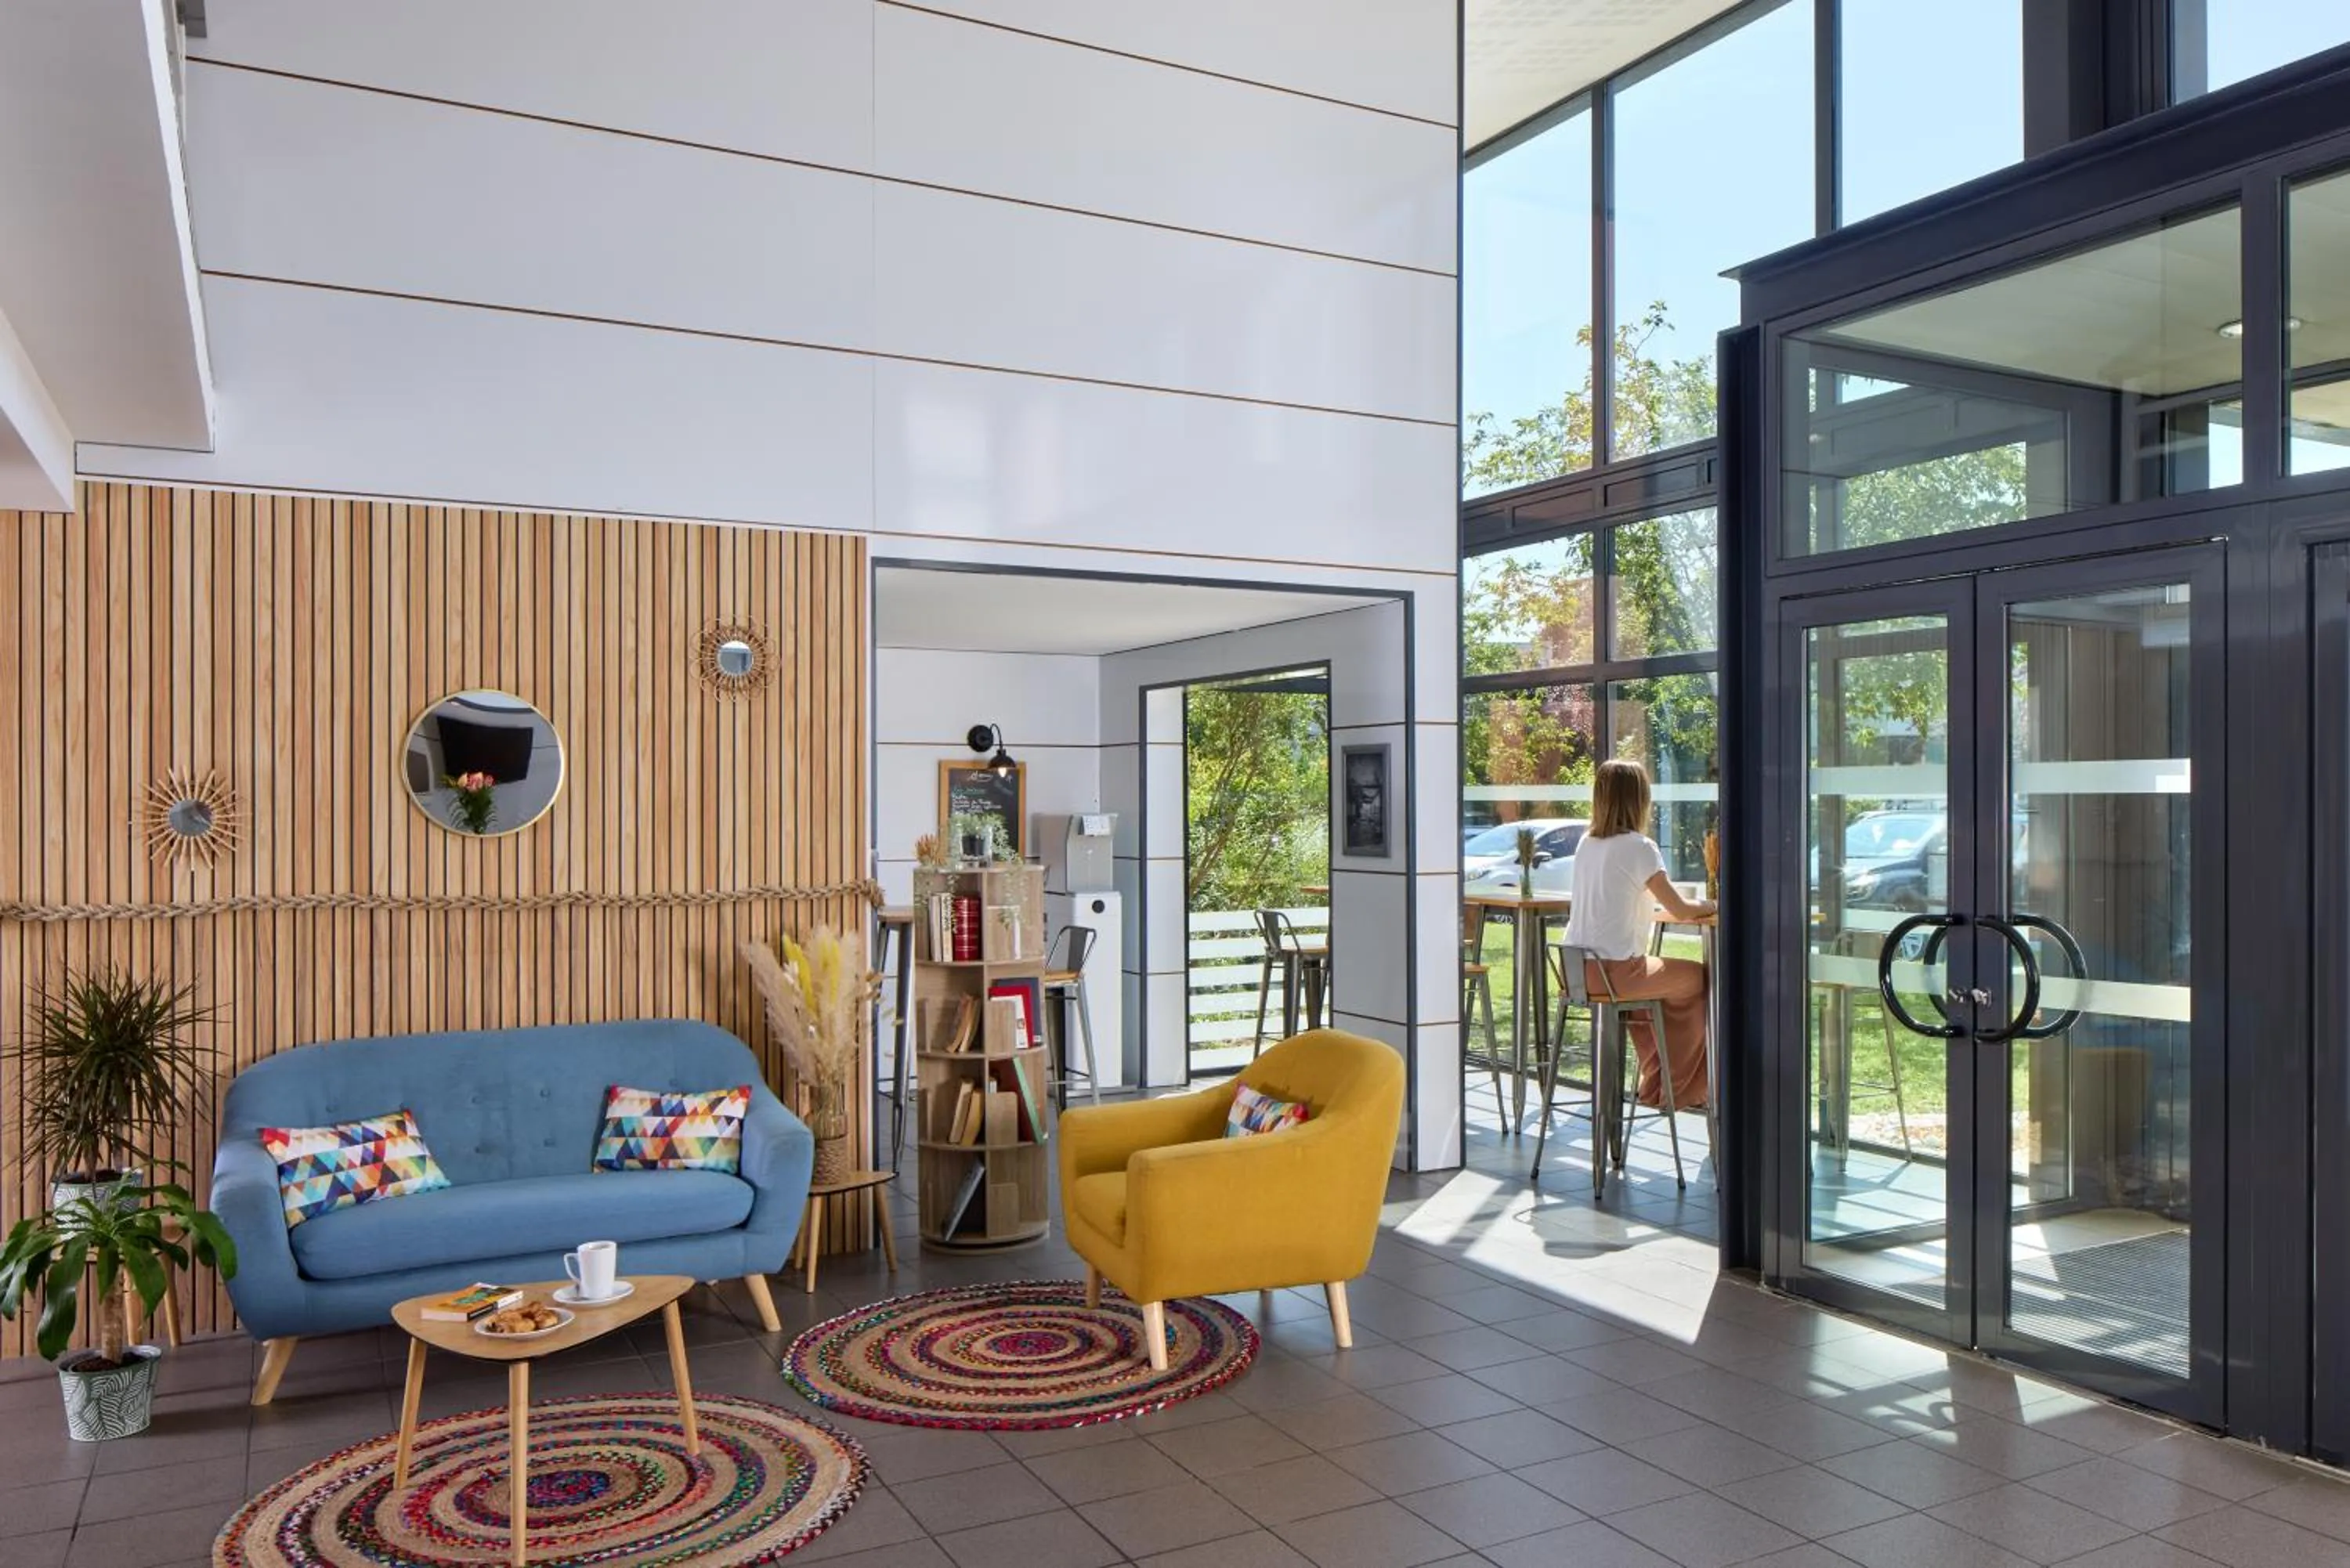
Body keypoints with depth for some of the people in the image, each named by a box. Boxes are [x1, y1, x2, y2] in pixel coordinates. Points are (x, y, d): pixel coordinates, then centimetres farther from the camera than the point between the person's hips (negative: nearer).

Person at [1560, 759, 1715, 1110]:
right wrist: (1710, 904, 10)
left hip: (1577, 970, 8)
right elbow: (1681, 911, -11)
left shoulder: (1586, 844, 10)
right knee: (1696, 978, 14)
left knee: (1650, 979, 32)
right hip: (1614, 972, -7)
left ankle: (1655, 1085, 37)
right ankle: (1682, 1090, 22)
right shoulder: (1639, 847, -13)